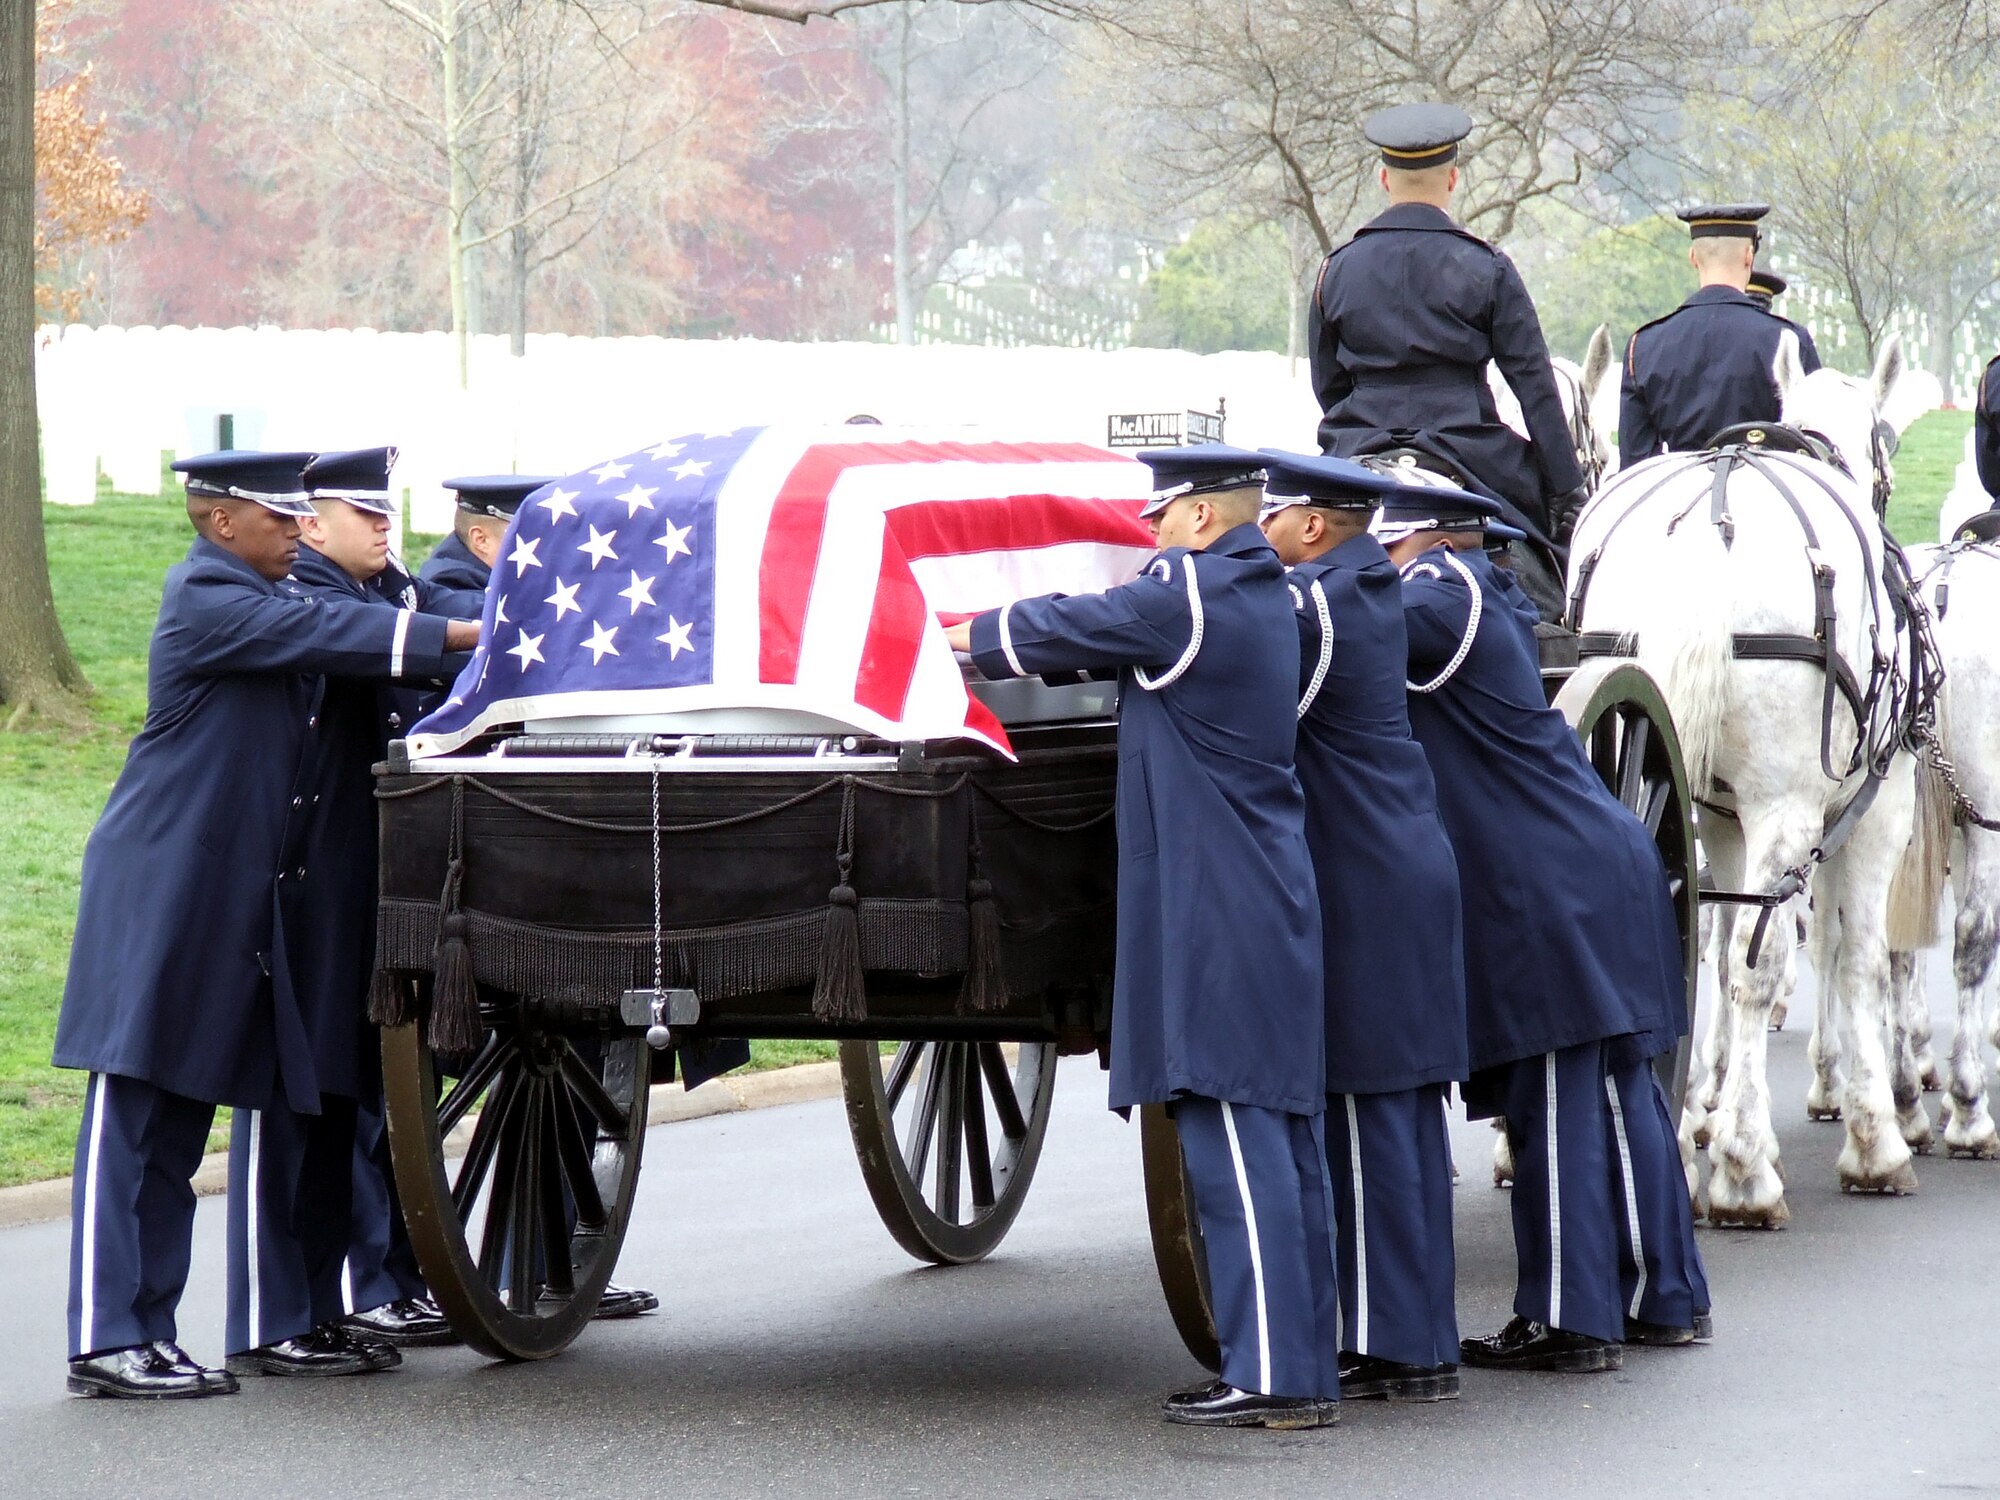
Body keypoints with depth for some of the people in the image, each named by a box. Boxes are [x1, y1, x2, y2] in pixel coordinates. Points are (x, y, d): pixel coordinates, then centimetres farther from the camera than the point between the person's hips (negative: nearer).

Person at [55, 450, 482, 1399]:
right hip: (165, 899, -9)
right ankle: (111, 1341, -7)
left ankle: (283, 1325, 14)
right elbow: (327, 634, -21)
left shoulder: (270, 601, 17)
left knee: (291, 1106, 8)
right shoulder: (205, 600, -12)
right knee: (140, 1117, -7)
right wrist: (461, 638, -20)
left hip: (252, 895, 9)